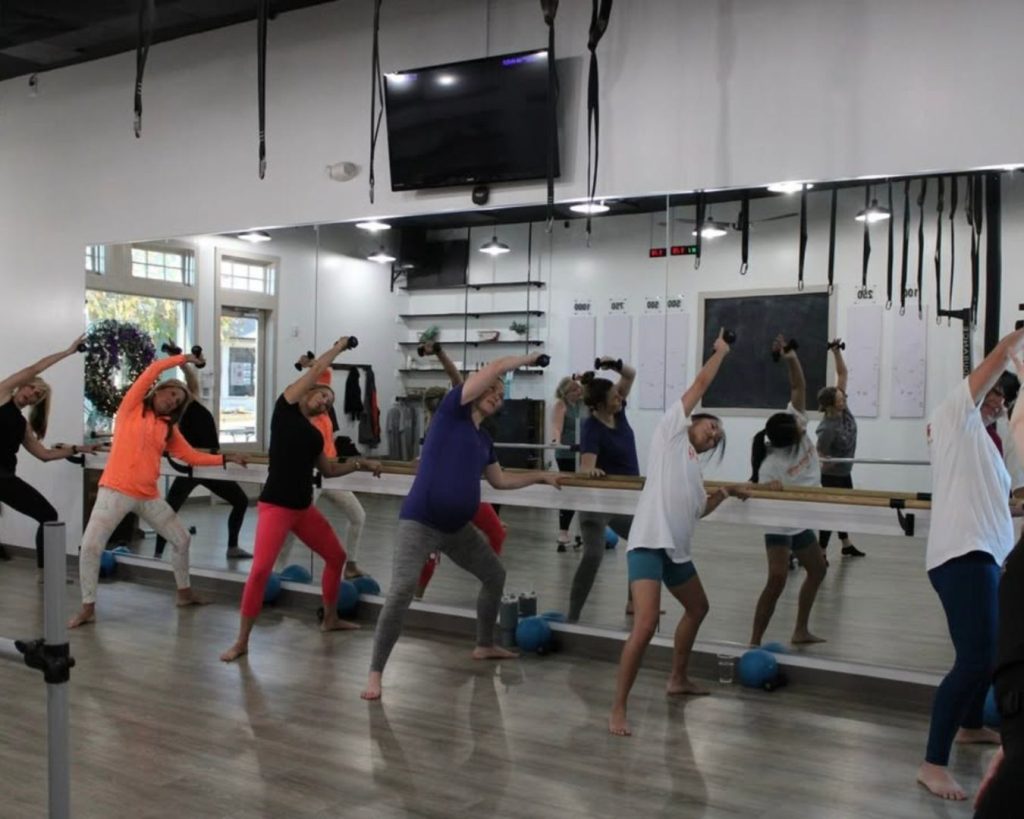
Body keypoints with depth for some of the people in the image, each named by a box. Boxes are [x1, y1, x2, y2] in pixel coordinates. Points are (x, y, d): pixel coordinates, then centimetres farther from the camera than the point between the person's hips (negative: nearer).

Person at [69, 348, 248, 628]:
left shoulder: (169, 428, 12)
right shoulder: (131, 407, 1)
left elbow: (191, 456, 13)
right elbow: (153, 370, -7)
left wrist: (225, 459, 8)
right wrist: (182, 359, 0)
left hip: (148, 495, 6)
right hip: (116, 490, -5)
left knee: (181, 539, 10)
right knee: (90, 546, -13)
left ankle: (184, 593, 27)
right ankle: (87, 608, -1)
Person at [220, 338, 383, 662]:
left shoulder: (314, 434, 14)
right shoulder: (286, 408, -3)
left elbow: (329, 470, 25)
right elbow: (316, 370, -5)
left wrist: (360, 464, 18)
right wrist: (339, 347, 7)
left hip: (304, 507, 8)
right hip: (275, 506, -8)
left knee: (337, 556, 16)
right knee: (261, 570, -19)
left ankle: (330, 619, 35)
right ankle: (241, 642, -8)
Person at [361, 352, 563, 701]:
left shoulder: (484, 441, 15)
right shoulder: (453, 409, -4)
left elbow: (500, 480, 29)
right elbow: (494, 367, -10)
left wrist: (540, 476, 31)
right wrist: (526, 359, 4)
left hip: (457, 527, 9)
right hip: (420, 522, -9)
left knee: (495, 575, 20)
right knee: (402, 590, -21)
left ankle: (485, 645, 41)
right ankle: (375, 673, -12)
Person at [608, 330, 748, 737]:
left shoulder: (695, 468, 24)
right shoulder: (672, 428, 3)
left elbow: (699, 510, 25)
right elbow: (700, 384, 3)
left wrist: (725, 492, 16)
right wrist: (721, 351, 13)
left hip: (677, 549, 10)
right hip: (649, 542, -10)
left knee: (698, 608, 27)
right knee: (645, 625, -21)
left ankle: (678, 679, 45)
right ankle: (618, 710, -13)